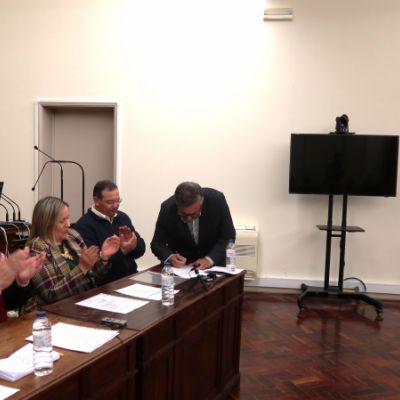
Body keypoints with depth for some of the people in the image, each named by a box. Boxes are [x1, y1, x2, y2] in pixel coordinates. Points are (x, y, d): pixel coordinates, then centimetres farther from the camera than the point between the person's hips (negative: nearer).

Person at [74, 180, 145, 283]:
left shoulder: (123, 217, 13)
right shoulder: (84, 225, -8)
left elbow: (141, 249, 10)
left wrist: (134, 243, -11)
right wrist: (122, 251, -22)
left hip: (131, 277, 7)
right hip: (105, 284, -6)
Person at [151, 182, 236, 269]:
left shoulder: (217, 200, -24)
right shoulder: (167, 209, -22)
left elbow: (228, 236, -16)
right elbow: (158, 243, -12)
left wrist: (209, 259, -29)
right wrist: (170, 257, -32)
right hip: (181, 259, 1)